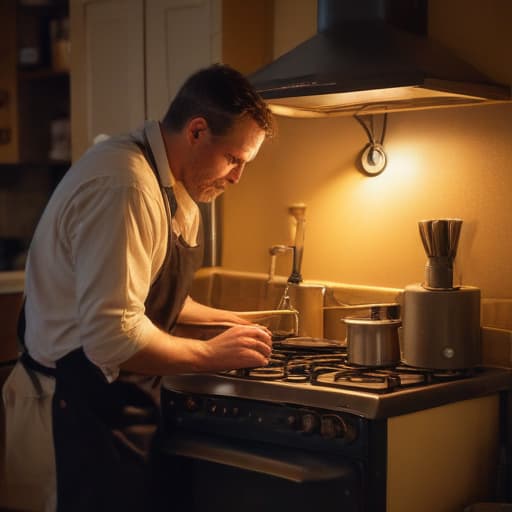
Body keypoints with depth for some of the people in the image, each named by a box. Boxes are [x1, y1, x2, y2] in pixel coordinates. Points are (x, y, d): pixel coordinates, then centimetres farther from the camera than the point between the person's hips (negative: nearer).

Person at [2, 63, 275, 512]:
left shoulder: (174, 187, 8)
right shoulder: (124, 185, -25)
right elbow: (113, 337, -30)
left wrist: (221, 318, 8)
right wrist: (210, 354, -17)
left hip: (117, 401, 10)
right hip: (80, 405, -10)